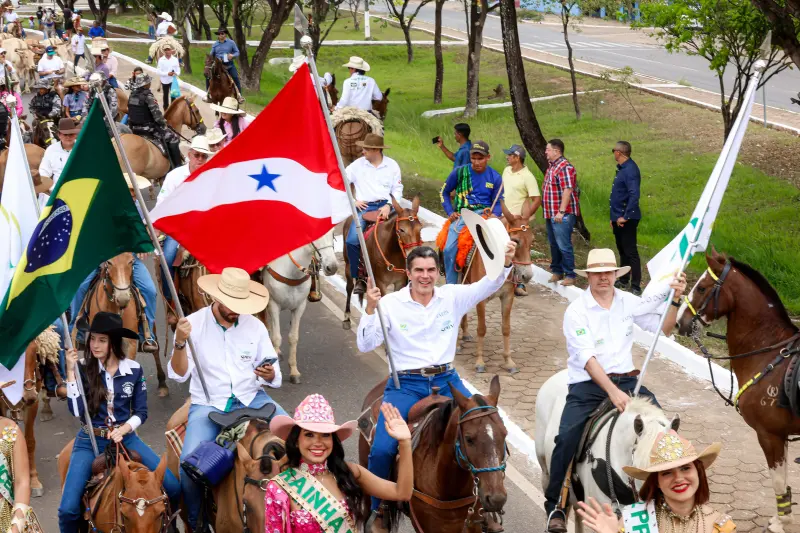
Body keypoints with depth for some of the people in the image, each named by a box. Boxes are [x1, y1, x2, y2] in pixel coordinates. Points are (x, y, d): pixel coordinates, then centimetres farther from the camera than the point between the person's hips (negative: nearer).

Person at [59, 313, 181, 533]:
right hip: (90, 441, -1)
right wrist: (71, 371, -20)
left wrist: (123, 429, -16)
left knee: (173, 487, -10)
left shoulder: (134, 370, -3)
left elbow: (141, 412, 3)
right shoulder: (84, 369, -6)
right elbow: (77, 412, -16)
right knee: (68, 509, -18)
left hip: (125, 437, 1)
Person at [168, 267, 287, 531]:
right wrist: (180, 343, -27)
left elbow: (275, 377, 7)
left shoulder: (255, 326, 2)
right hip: (208, 404, -2)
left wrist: (269, 375, -18)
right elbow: (178, 375, -9)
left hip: (251, 398, 2)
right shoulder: (193, 324, -5)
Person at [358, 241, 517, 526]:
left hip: (446, 381, 3)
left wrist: (505, 262, -29)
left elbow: (488, 285, -10)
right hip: (406, 384, -3)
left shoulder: (454, 297, 3)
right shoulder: (391, 303, -3)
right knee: (382, 450, -19)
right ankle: (376, 510, 4)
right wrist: (370, 309, -23)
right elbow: (365, 345, -9)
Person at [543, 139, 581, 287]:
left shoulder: (565, 167, -16)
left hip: (562, 215, -10)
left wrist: (561, 211, -26)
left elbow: (567, 190, -23)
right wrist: (547, 211, 21)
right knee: (554, 244, 17)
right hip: (551, 213, 10)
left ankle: (570, 276, -3)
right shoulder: (552, 166, 16)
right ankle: (557, 272, 27)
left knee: (564, 246, -8)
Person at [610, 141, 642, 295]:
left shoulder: (630, 170, -19)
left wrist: (625, 217, -27)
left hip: (626, 220, -10)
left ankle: (636, 287, -5)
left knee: (631, 252, -7)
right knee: (622, 250, 20)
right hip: (618, 218, 10)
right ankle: (623, 280, 33)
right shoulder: (622, 168, 12)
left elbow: (634, 195, -29)